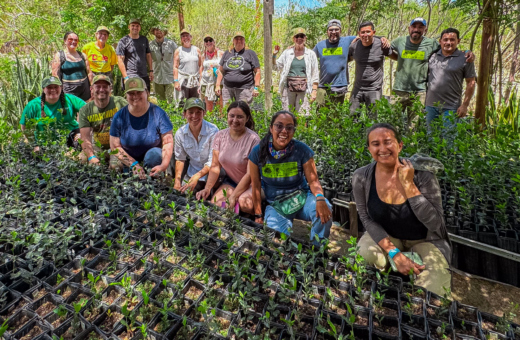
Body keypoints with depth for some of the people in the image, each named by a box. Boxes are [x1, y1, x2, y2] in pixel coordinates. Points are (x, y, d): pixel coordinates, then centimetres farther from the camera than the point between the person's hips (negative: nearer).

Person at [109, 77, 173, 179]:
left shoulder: (158, 113, -13)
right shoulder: (119, 117, -7)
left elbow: (168, 142, -17)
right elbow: (115, 146, -6)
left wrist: (163, 165, -34)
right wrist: (133, 164, -21)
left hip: (153, 156, -2)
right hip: (129, 160, 2)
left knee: (154, 153, -35)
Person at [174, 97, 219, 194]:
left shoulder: (213, 131, -21)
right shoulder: (180, 133, -7)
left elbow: (213, 161, -19)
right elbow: (180, 159, 6)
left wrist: (197, 176, -30)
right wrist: (177, 180, -5)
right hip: (192, 174, 4)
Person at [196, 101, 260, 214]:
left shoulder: (253, 140, -17)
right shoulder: (220, 136, -2)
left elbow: (250, 174, -19)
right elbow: (215, 166, 0)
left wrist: (233, 196, -24)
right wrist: (207, 188, -15)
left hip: (251, 184, -4)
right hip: (230, 182, 4)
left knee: (244, 202, -34)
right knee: (215, 204, -22)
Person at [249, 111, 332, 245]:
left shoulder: (302, 150, -10)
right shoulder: (258, 152, -9)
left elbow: (313, 181, -7)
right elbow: (256, 186, -1)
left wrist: (320, 198, -29)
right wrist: (258, 215, 0)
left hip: (301, 198, 1)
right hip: (275, 205, -1)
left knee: (324, 210, -30)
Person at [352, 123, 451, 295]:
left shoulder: (422, 174, -21)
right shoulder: (361, 177, -16)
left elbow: (436, 225, -23)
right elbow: (367, 219, -10)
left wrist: (408, 184, -31)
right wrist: (394, 253, -21)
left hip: (424, 240, -1)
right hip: (386, 237, 1)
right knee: (364, 257, -29)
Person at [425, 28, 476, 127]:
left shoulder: (464, 59, -1)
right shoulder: (433, 56, 8)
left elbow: (470, 83, -1)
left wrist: (465, 105, -6)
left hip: (451, 107, -4)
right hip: (431, 105, 4)